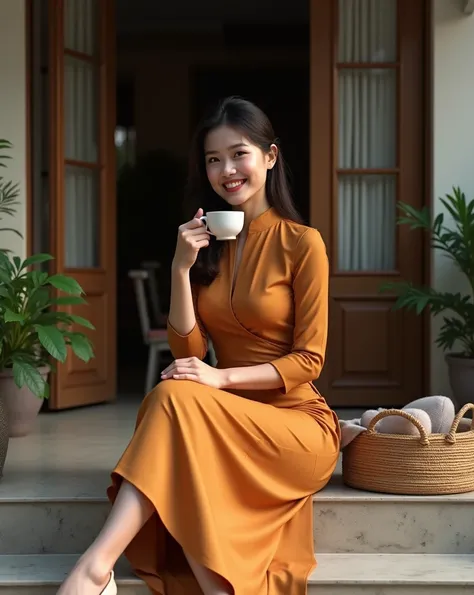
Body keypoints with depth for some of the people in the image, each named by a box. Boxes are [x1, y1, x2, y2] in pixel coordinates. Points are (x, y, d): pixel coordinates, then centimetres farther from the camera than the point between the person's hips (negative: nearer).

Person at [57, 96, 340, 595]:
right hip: (227, 420, 4)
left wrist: (222, 377, -20)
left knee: (175, 398, -32)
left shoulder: (301, 243, -4)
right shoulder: (207, 242, 10)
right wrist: (182, 268, -10)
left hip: (296, 420, -4)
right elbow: (188, 352, 2)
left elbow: (309, 359, -8)